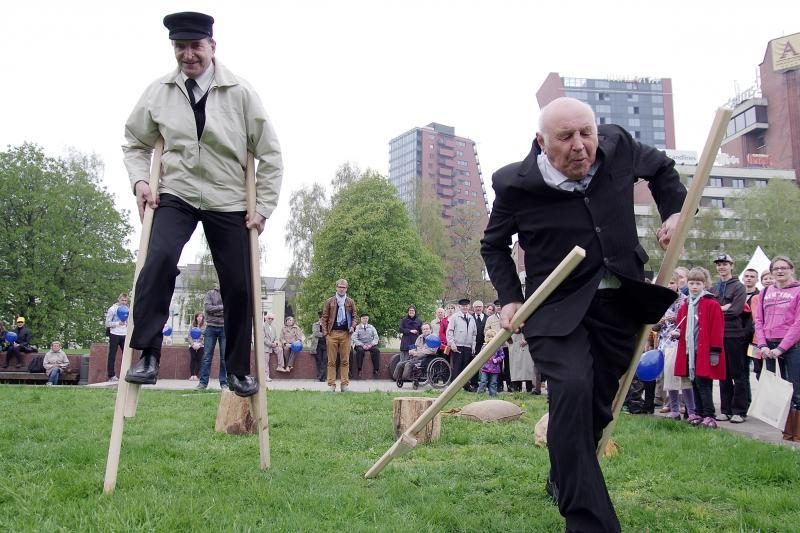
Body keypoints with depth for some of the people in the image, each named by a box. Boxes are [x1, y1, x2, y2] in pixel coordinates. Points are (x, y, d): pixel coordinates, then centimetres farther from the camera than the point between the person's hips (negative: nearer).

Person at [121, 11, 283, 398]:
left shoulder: (239, 92, -8)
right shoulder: (158, 92, -3)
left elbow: (269, 154, -2)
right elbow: (135, 143, 12)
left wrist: (264, 208, -5)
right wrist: (140, 181, -5)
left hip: (229, 202, 0)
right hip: (175, 196, 0)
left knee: (238, 286, 2)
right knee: (160, 259, -27)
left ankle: (238, 370, 21)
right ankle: (147, 355, -18)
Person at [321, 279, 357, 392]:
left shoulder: (350, 302, 10)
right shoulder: (329, 301, 6)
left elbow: (354, 316, 16)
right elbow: (324, 318, 7)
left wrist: (352, 326, -3)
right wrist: (325, 332, -1)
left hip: (345, 333, 1)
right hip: (332, 333, -1)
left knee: (345, 361, 3)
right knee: (331, 361, 1)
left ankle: (345, 384, 8)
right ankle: (331, 384, 6)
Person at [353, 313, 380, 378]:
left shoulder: (371, 327, 16)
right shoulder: (357, 328, 8)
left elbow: (376, 338, 10)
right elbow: (354, 339, -2)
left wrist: (371, 344, -9)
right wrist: (362, 345, -15)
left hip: (370, 345, 2)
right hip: (360, 345, -2)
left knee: (376, 350, -29)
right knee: (360, 350, -35)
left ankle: (376, 370, -30)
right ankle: (359, 370, -32)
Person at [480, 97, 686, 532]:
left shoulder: (618, 145, -6)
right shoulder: (516, 184, -14)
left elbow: (660, 167, 18)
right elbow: (494, 246, 3)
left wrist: (675, 211, 4)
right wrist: (510, 298, -7)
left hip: (619, 300, 4)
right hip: (558, 305, -4)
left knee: (599, 401, 11)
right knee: (572, 390, -26)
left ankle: (564, 481, 39)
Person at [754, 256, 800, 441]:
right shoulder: (765, 292, 13)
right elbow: (759, 320, 10)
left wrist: (781, 348, -13)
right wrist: (762, 345, -4)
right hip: (769, 348, 5)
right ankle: (784, 431, 15)